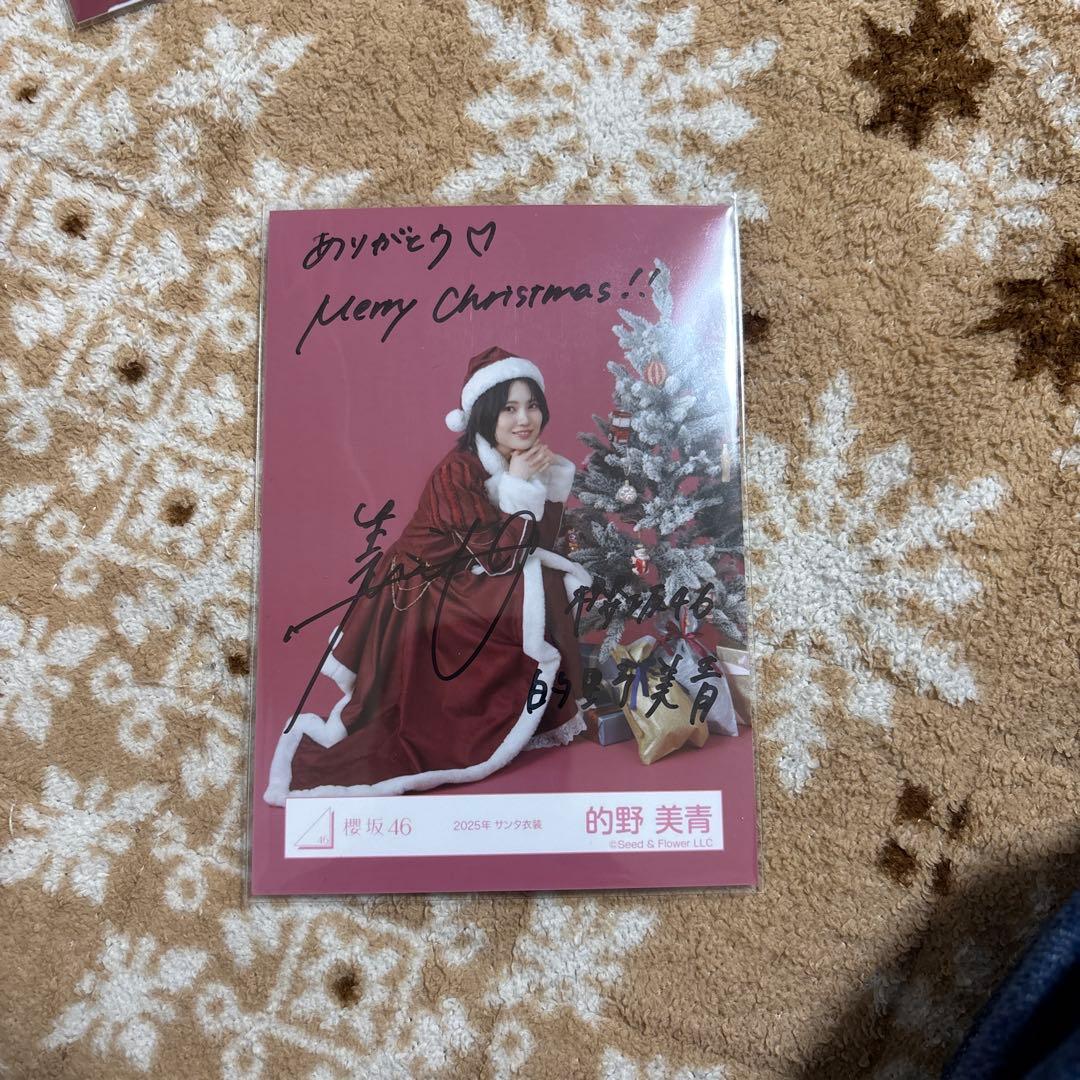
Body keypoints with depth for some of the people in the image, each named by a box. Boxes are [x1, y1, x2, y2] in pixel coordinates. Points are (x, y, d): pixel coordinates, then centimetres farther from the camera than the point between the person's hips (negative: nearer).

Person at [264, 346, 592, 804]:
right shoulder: (456, 472, -21)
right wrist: (519, 487, -22)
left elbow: (541, 545, -4)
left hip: (472, 590, 7)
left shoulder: (530, 464, 1)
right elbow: (497, 555, -25)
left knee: (558, 583, -6)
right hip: (426, 603, -7)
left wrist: (545, 483, -14)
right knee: (530, 595, -20)